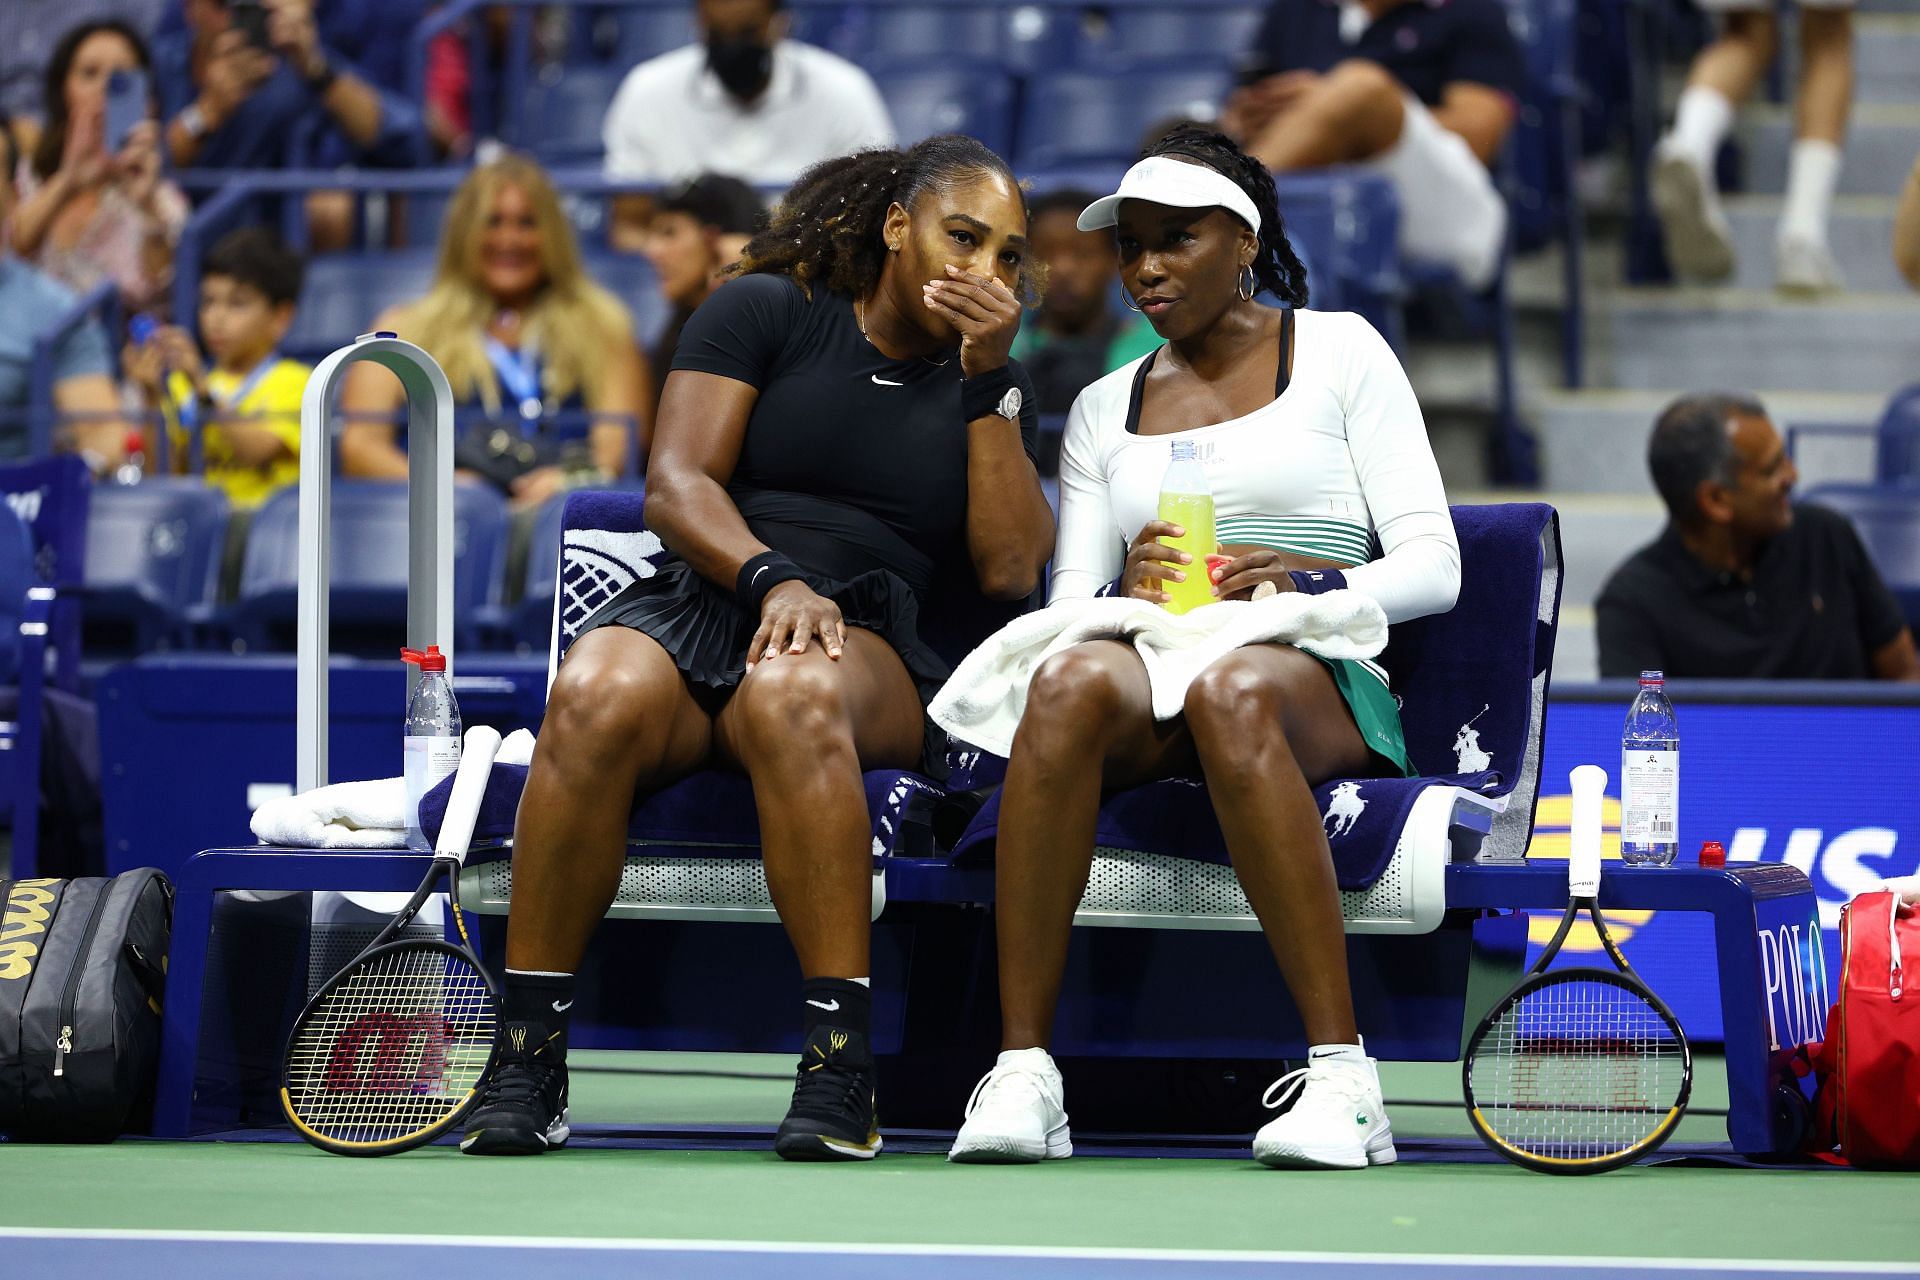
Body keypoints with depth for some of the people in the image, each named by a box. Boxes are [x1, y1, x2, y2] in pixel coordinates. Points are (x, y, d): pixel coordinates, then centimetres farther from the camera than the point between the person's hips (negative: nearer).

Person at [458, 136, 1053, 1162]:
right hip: (692, 607, 0)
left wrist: (988, 378, 3)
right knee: (596, 696, -37)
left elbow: (1011, 569, 6)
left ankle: (838, 1074, -42)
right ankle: (527, 1061, -31)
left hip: (861, 649, 0)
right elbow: (676, 486, 2)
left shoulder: (991, 390, 21)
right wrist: (771, 578, -16)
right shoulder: (767, 310, 13)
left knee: (790, 695, -39)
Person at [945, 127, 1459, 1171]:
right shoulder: (1102, 409, 26)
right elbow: (1068, 602, 16)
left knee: (1231, 691, -41)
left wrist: (1303, 581, -14)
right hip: (1148, 660, 3)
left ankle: (1341, 1080, -44)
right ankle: (1020, 1074, -40)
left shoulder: (1340, 351, 14)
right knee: (1071, 682, -36)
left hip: (1316, 682, -3)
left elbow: (1431, 567, 6)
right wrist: (1124, 592, -9)